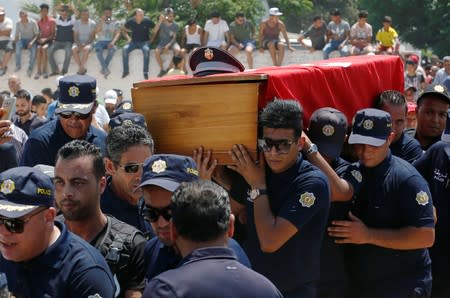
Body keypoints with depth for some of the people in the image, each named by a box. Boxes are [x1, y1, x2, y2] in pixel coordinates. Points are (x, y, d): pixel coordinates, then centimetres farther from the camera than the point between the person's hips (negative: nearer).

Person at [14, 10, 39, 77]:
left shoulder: (33, 22, -7)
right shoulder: (18, 24, 2)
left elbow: (37, 34, -7)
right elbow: (17, 35, 6)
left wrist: (32, 42, -23)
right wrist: (15, 41, -14)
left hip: (32, 40, -2)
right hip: (23, 40, 2)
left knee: (33, 50, -34)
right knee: (18, 45, -35)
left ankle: (30, 69, -22)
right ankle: (18, 65, -24)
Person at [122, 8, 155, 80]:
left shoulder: (147, 21, -9)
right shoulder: (130, 21, -4)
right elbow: (124, 30, 15)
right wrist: (128, 38, 2)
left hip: (144, 41, -2)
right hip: (134, 41, 2)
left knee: (146, 50, -36)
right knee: (125, 49, -26)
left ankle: (145, 72, -28)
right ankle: (126, 70, -14)